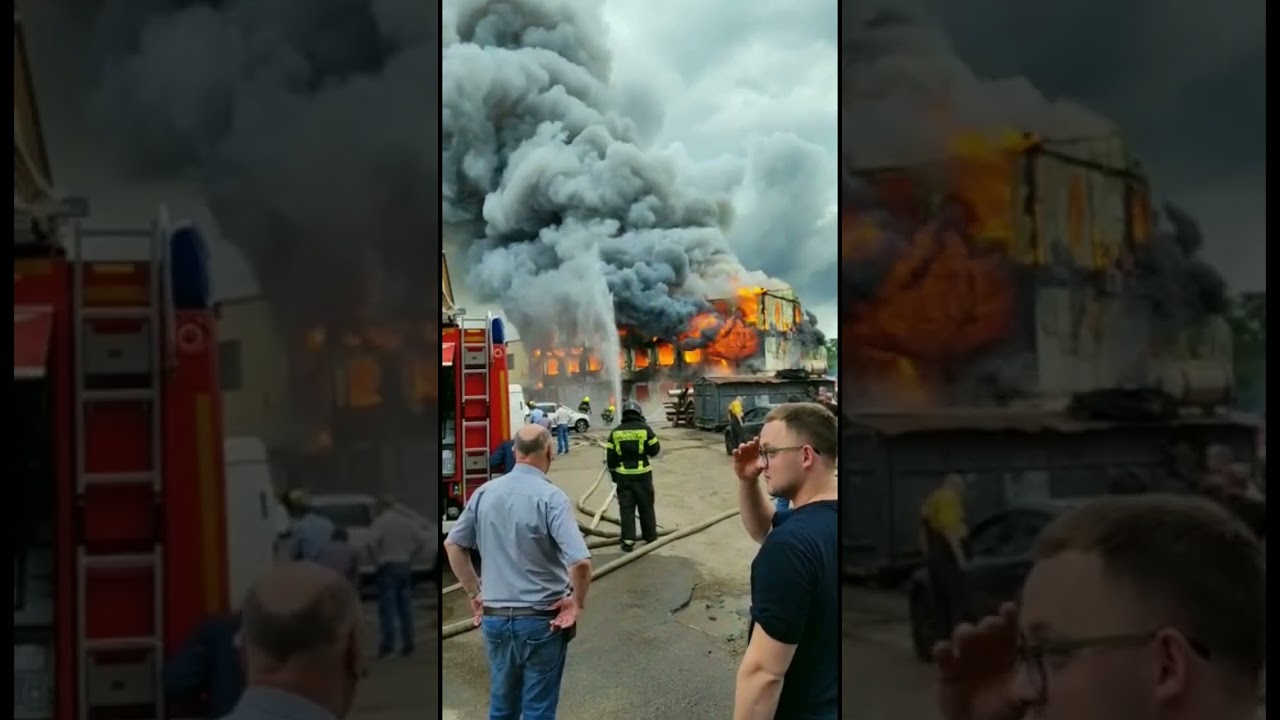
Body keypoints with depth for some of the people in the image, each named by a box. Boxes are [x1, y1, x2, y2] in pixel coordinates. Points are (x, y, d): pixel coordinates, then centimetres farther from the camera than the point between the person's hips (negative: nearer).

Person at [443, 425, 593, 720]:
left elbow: (452, 545, 9)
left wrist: (474, 593, 13)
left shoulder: (485, 492, 0)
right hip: (541, 620, -5)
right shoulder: (550, 497, -17)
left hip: (494, 617, 5)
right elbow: (580, 562, -26)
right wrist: (577, 603, -10)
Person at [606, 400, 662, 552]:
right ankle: (650, 536, 24)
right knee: (646, 506, 13)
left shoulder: (615, 432, 1)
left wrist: (614, 474, 15)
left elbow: (610, 457, 4)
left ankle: (628, 541, 0)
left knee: (626, 508, 4)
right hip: (642, 474, -1)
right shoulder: (645, 429, -6)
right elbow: (655, 450, 0)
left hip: (623, 475, 1)